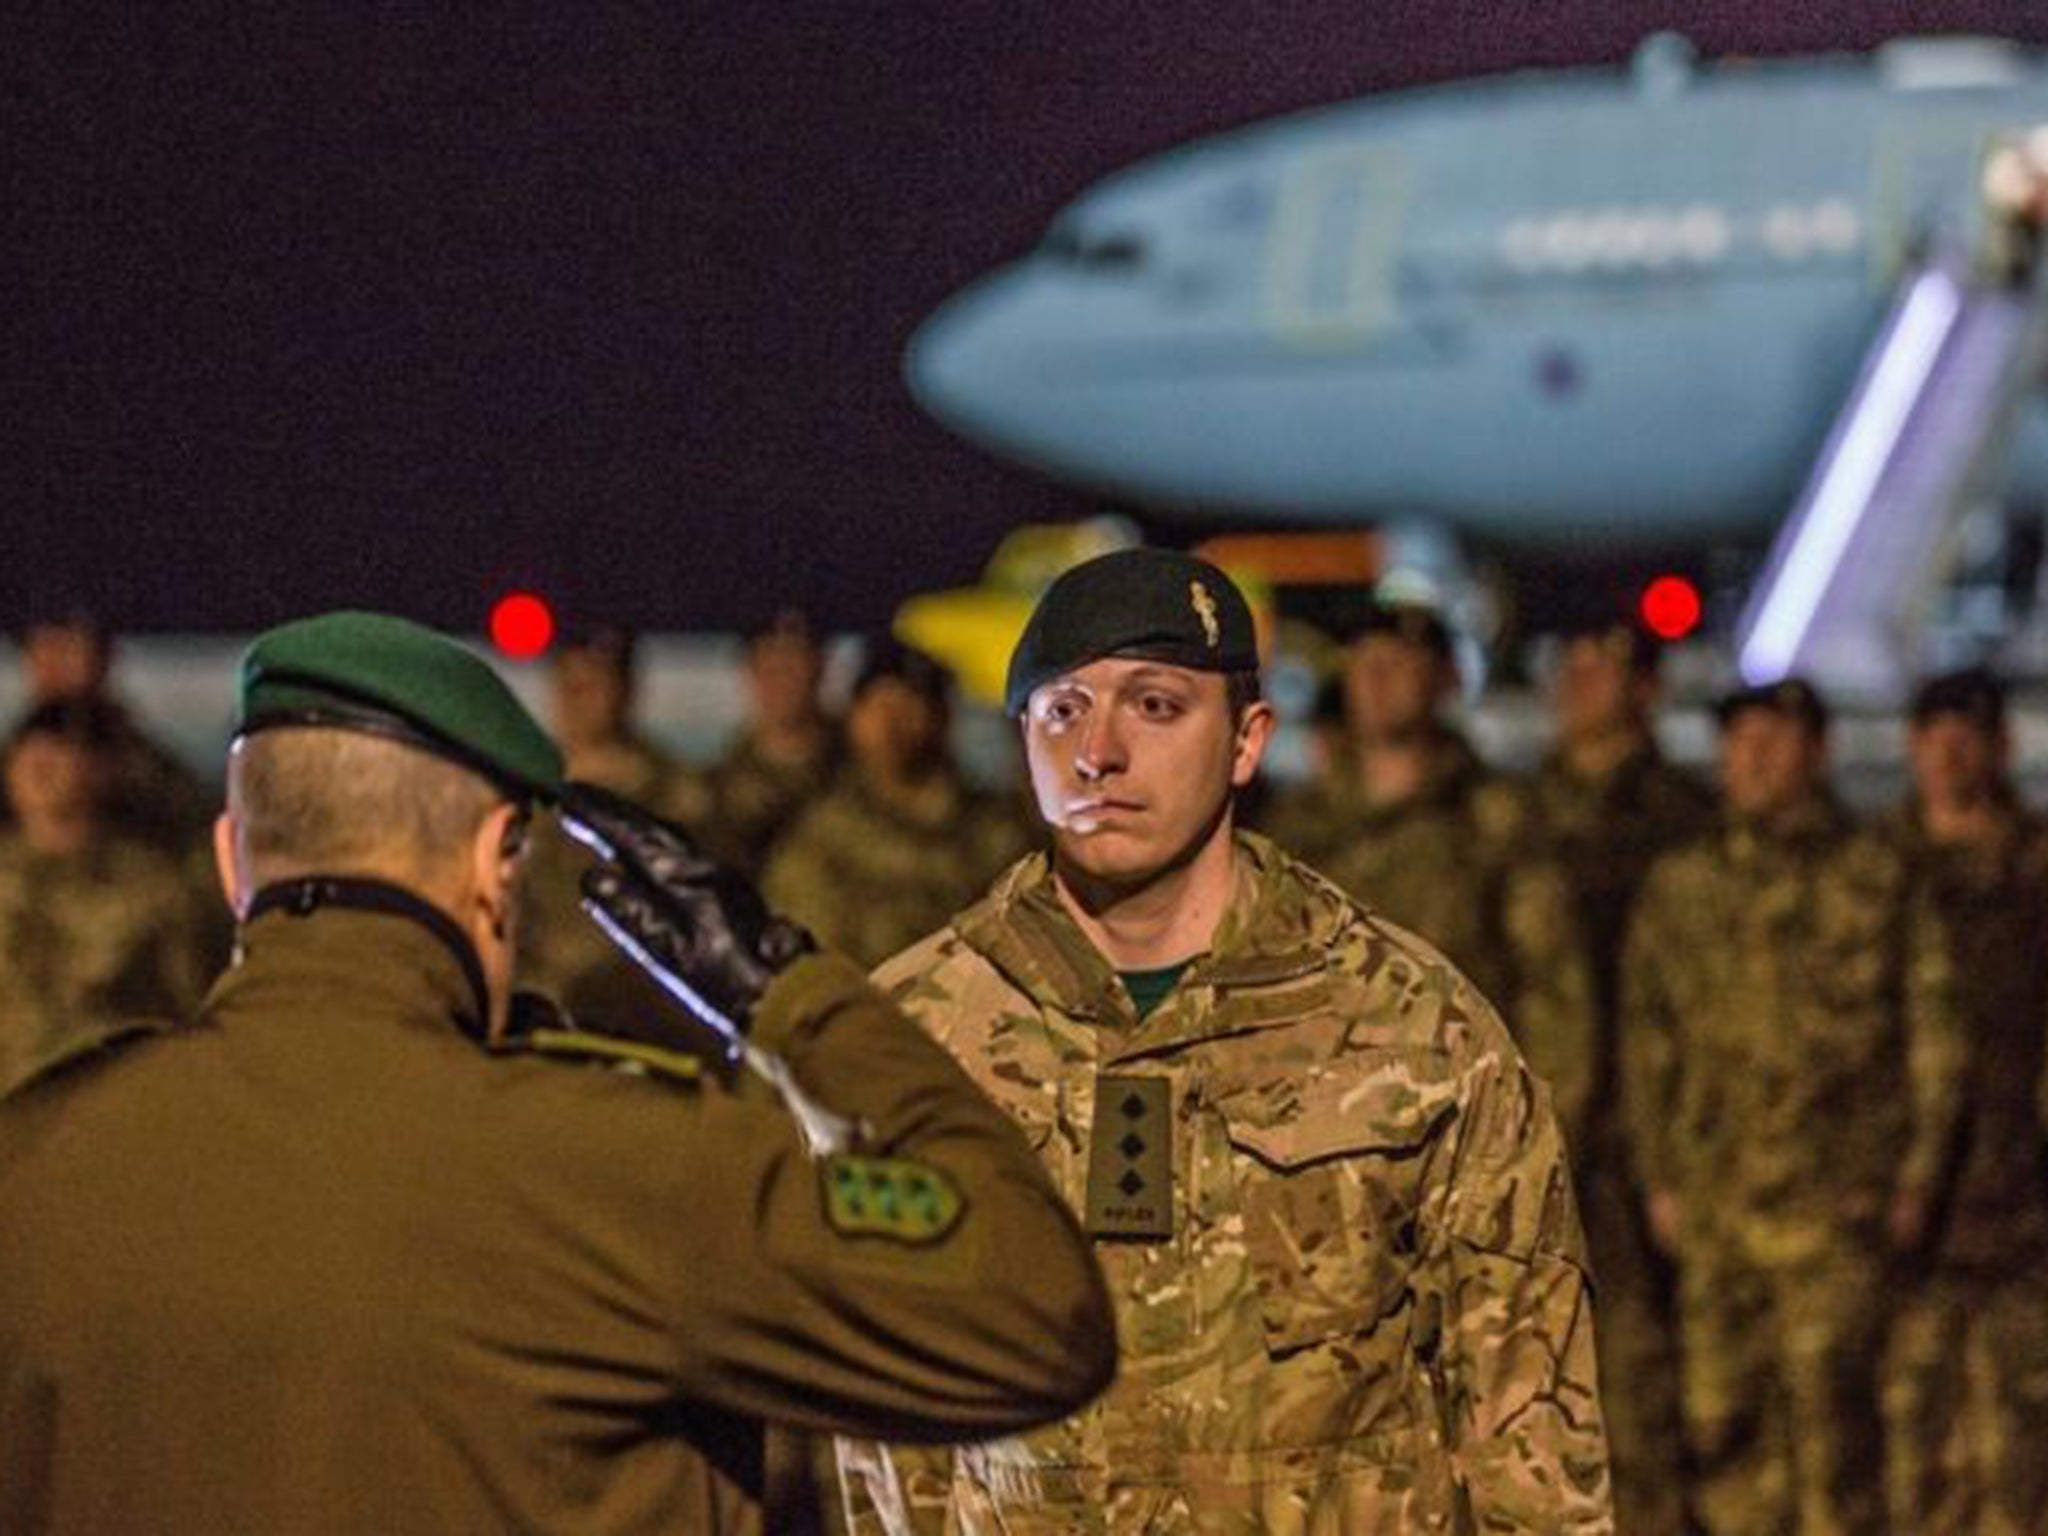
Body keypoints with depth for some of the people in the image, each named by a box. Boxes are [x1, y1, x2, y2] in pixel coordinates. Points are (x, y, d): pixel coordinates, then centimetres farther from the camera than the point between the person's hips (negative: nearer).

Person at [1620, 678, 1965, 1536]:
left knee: (1826, 1400, -12)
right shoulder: (1678, 888, 14)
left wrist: (1916, 1175, -1)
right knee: (1720, 1411, 3)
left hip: (1837, 1201, -3)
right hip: (1716, 1201, 3)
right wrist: (1660, 1176, 9)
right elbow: (1647, 1039, 16)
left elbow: (1931, 1034, 5)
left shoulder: (1877, 879, 6)